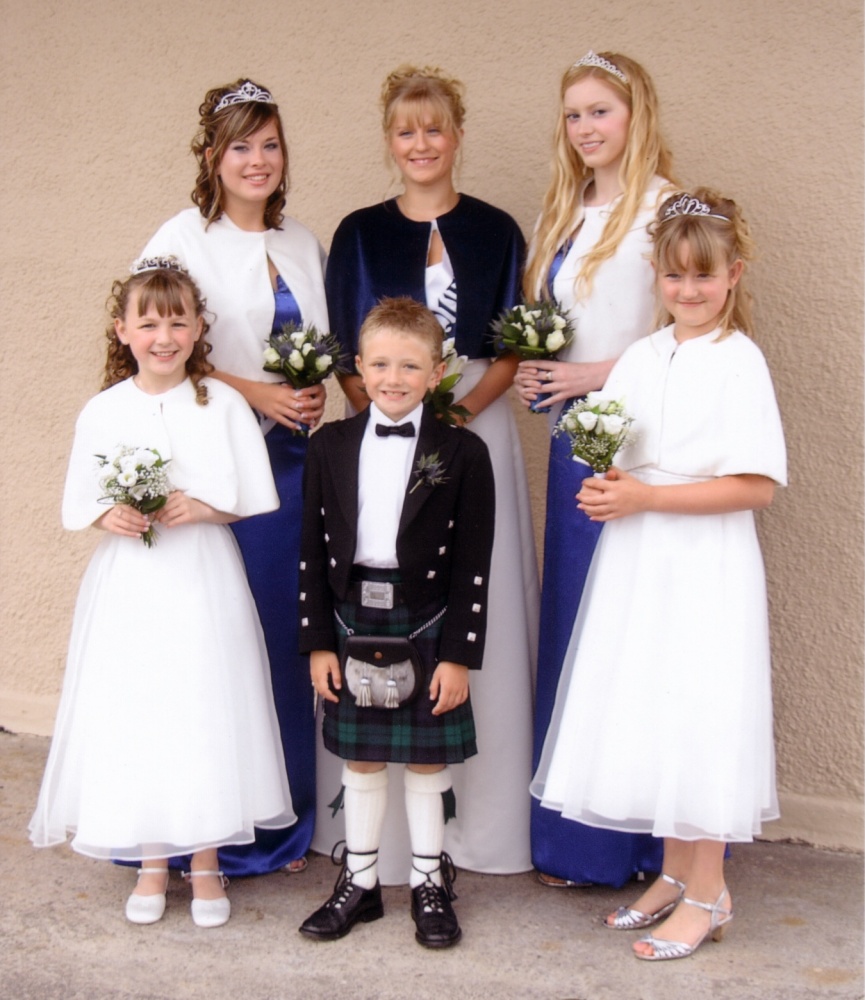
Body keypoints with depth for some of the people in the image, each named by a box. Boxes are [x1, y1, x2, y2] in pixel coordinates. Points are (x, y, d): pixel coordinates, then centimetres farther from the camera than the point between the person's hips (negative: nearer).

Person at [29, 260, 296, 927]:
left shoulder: (223, 404, -2)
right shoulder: (103, 413, 1)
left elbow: (256, 497, -1)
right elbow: (77, 506, 5)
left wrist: (202, 507, -17)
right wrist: (109, 517, -15)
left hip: (203, 585, -1)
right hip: (129, 589, 1)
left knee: (205, 714, 3)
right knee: (134, 715, 5)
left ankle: (207, 861, 21)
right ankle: (152, 862, 24)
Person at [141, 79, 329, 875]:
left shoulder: (302, 244, 15)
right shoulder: (184, 240, -2)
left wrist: (316, 394, -3)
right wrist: (255, 391, -14)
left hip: (293, 460, 5)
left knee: (290, 636, 7)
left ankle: (286, 824, 19)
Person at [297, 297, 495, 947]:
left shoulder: (462, 453, -5)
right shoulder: (331, 447, 3)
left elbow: (473, 564, -6)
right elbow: (313, 552, 3)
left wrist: (459, 654, -9)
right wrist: (318, 642, 0)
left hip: (427, 627, -2)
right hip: (353, 623, 3)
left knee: (427, 761, 8)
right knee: (360, 760, 14)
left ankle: (430, 883, 25)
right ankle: (360, 882, 28)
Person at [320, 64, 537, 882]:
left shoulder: (494, 231, 9)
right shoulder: (359, 234, 9)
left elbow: (513, 348, 5)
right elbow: (344, 356, 5)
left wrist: (464, 405, -13)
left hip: (477, 432, 0)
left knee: (479, 615, 0)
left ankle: (481, 813, 12)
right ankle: (382, 821, 9)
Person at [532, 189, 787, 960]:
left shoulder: (739, 363, -10)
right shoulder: (641, 358, 9)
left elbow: (756, 486, -16)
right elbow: (606, 455, 16)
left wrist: (647, 497, -19)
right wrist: (604, 492, -6)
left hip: (704, 570, -6)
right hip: (636, 562, 6)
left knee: (696, 720, 0)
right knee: (647, 718, 12)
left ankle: (707, 895, 16)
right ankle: (674, 874, 28)